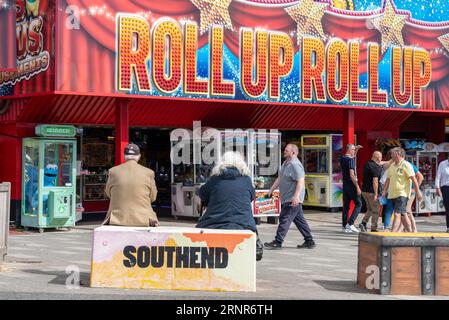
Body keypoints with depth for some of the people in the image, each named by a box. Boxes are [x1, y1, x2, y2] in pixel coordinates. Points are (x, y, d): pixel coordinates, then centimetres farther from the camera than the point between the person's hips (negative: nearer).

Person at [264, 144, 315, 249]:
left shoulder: (295, 165, -17)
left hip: (292, 200, -10)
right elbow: (279, 179, 24)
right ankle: (309, 241, 19)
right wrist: (271, 190, 20)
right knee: (299, 219, 13)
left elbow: (300, 182, -25)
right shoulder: (285, 163, 16)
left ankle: (278, 242, -6)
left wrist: (296, 196, -31)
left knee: (284, 219, -8)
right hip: (287, 198, 10)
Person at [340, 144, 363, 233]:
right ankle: (350, 223, -11)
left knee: (346, 206, 10)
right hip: (351, 185, -8)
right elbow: (352, 175, -21)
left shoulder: (342, 159, 10)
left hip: (345, 185, 8)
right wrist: (357, 187, -18)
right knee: (358, 204, -1)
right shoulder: (350, 160, -16)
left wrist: (356, 149, 25)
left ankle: (345, 226, 11)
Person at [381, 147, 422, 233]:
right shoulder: (392, 166, 14)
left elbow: (414, 179, -11)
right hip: (393, 194, 8)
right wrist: (384, 192, 13)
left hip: (402, 194, -8)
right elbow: (388, 180, 18)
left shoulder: (406, 165, -8)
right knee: (403, 215, 15)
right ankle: (410, 232, 25)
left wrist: (418, 192, -13)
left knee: (397, 214, -18)